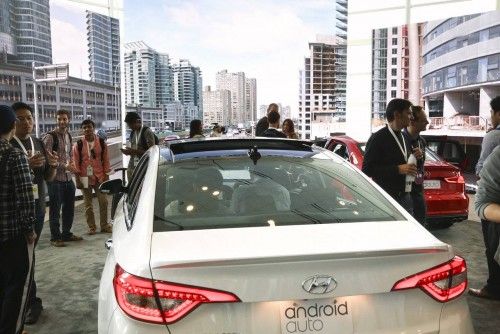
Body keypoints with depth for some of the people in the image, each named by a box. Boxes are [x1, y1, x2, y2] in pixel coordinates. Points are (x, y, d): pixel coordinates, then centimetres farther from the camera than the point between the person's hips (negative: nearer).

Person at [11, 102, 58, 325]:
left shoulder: (39, 144, 11)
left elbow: (48, 178, 14)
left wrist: (52, 165, -7)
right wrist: (27, 165, -29)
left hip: (38, 207, 5)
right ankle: (32, 302, 4)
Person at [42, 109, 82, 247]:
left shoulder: (68, 136, 11)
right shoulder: (50, 137, -11)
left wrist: (71, 165, 3)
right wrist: (64, 166, -21)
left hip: (68, 178, 7)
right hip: (55, 179, -7)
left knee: (69, 207, 14)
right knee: (55, 209, 2)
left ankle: (66, 233, 28)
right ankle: (55, 237, 13)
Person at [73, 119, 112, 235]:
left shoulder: (101, 142, 3)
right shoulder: (78, 144, -1)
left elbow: (106, 160, 5)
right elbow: (76, 162, 0)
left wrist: (106, 175, 2)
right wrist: (77, 179, -4)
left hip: (100, 176, 1)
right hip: (85, 178, -1)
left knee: (103, 201, 1)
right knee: (88, 204, 6)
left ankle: (104, 225, 12)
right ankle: (91, 227, 15)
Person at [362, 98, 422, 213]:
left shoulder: (404, 138, 16)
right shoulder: (378, 138, -10)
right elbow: (367, 169, -17)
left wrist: (415, 157, 6)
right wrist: (398, 169, -21)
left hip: (405, 197, 8)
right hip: (387, 198, -8)